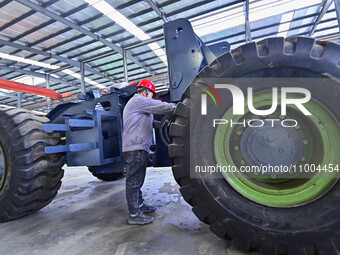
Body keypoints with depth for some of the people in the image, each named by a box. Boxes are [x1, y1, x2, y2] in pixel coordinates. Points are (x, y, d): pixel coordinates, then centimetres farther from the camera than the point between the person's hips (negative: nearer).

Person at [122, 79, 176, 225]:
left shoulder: (138, 105, 27)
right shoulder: (139, 101, -7)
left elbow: (148, 122, 27)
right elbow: (161, 107, -13)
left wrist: (160, 123, 15)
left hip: (139, 148, 11)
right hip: (136, 147, -11)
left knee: (137, 180, 18)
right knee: (134, 181, -6)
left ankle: (139, 205, 30)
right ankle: (134, 214, 1)